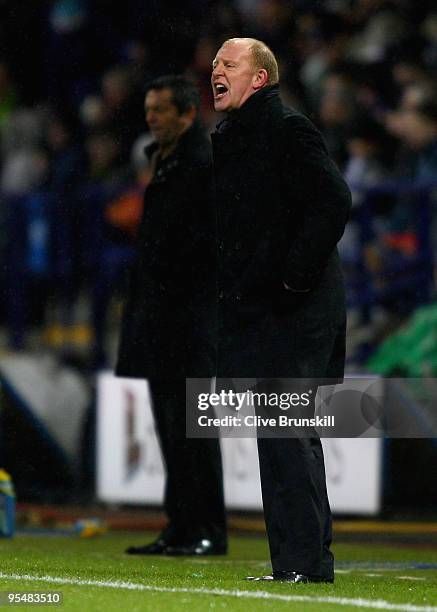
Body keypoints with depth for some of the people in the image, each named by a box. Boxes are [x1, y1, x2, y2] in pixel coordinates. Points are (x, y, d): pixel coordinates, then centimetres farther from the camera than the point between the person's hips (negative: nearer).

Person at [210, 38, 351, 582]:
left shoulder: (288, 130, -9)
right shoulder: (228, 140, 18)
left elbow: (333, 201, -20)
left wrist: (296, 276, -20)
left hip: (294, 312, -9)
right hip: (255, 313, 9)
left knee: (285, 433, -11)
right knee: (286, 438, 11)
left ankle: (304, 562, -9)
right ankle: (300, 561, 16)